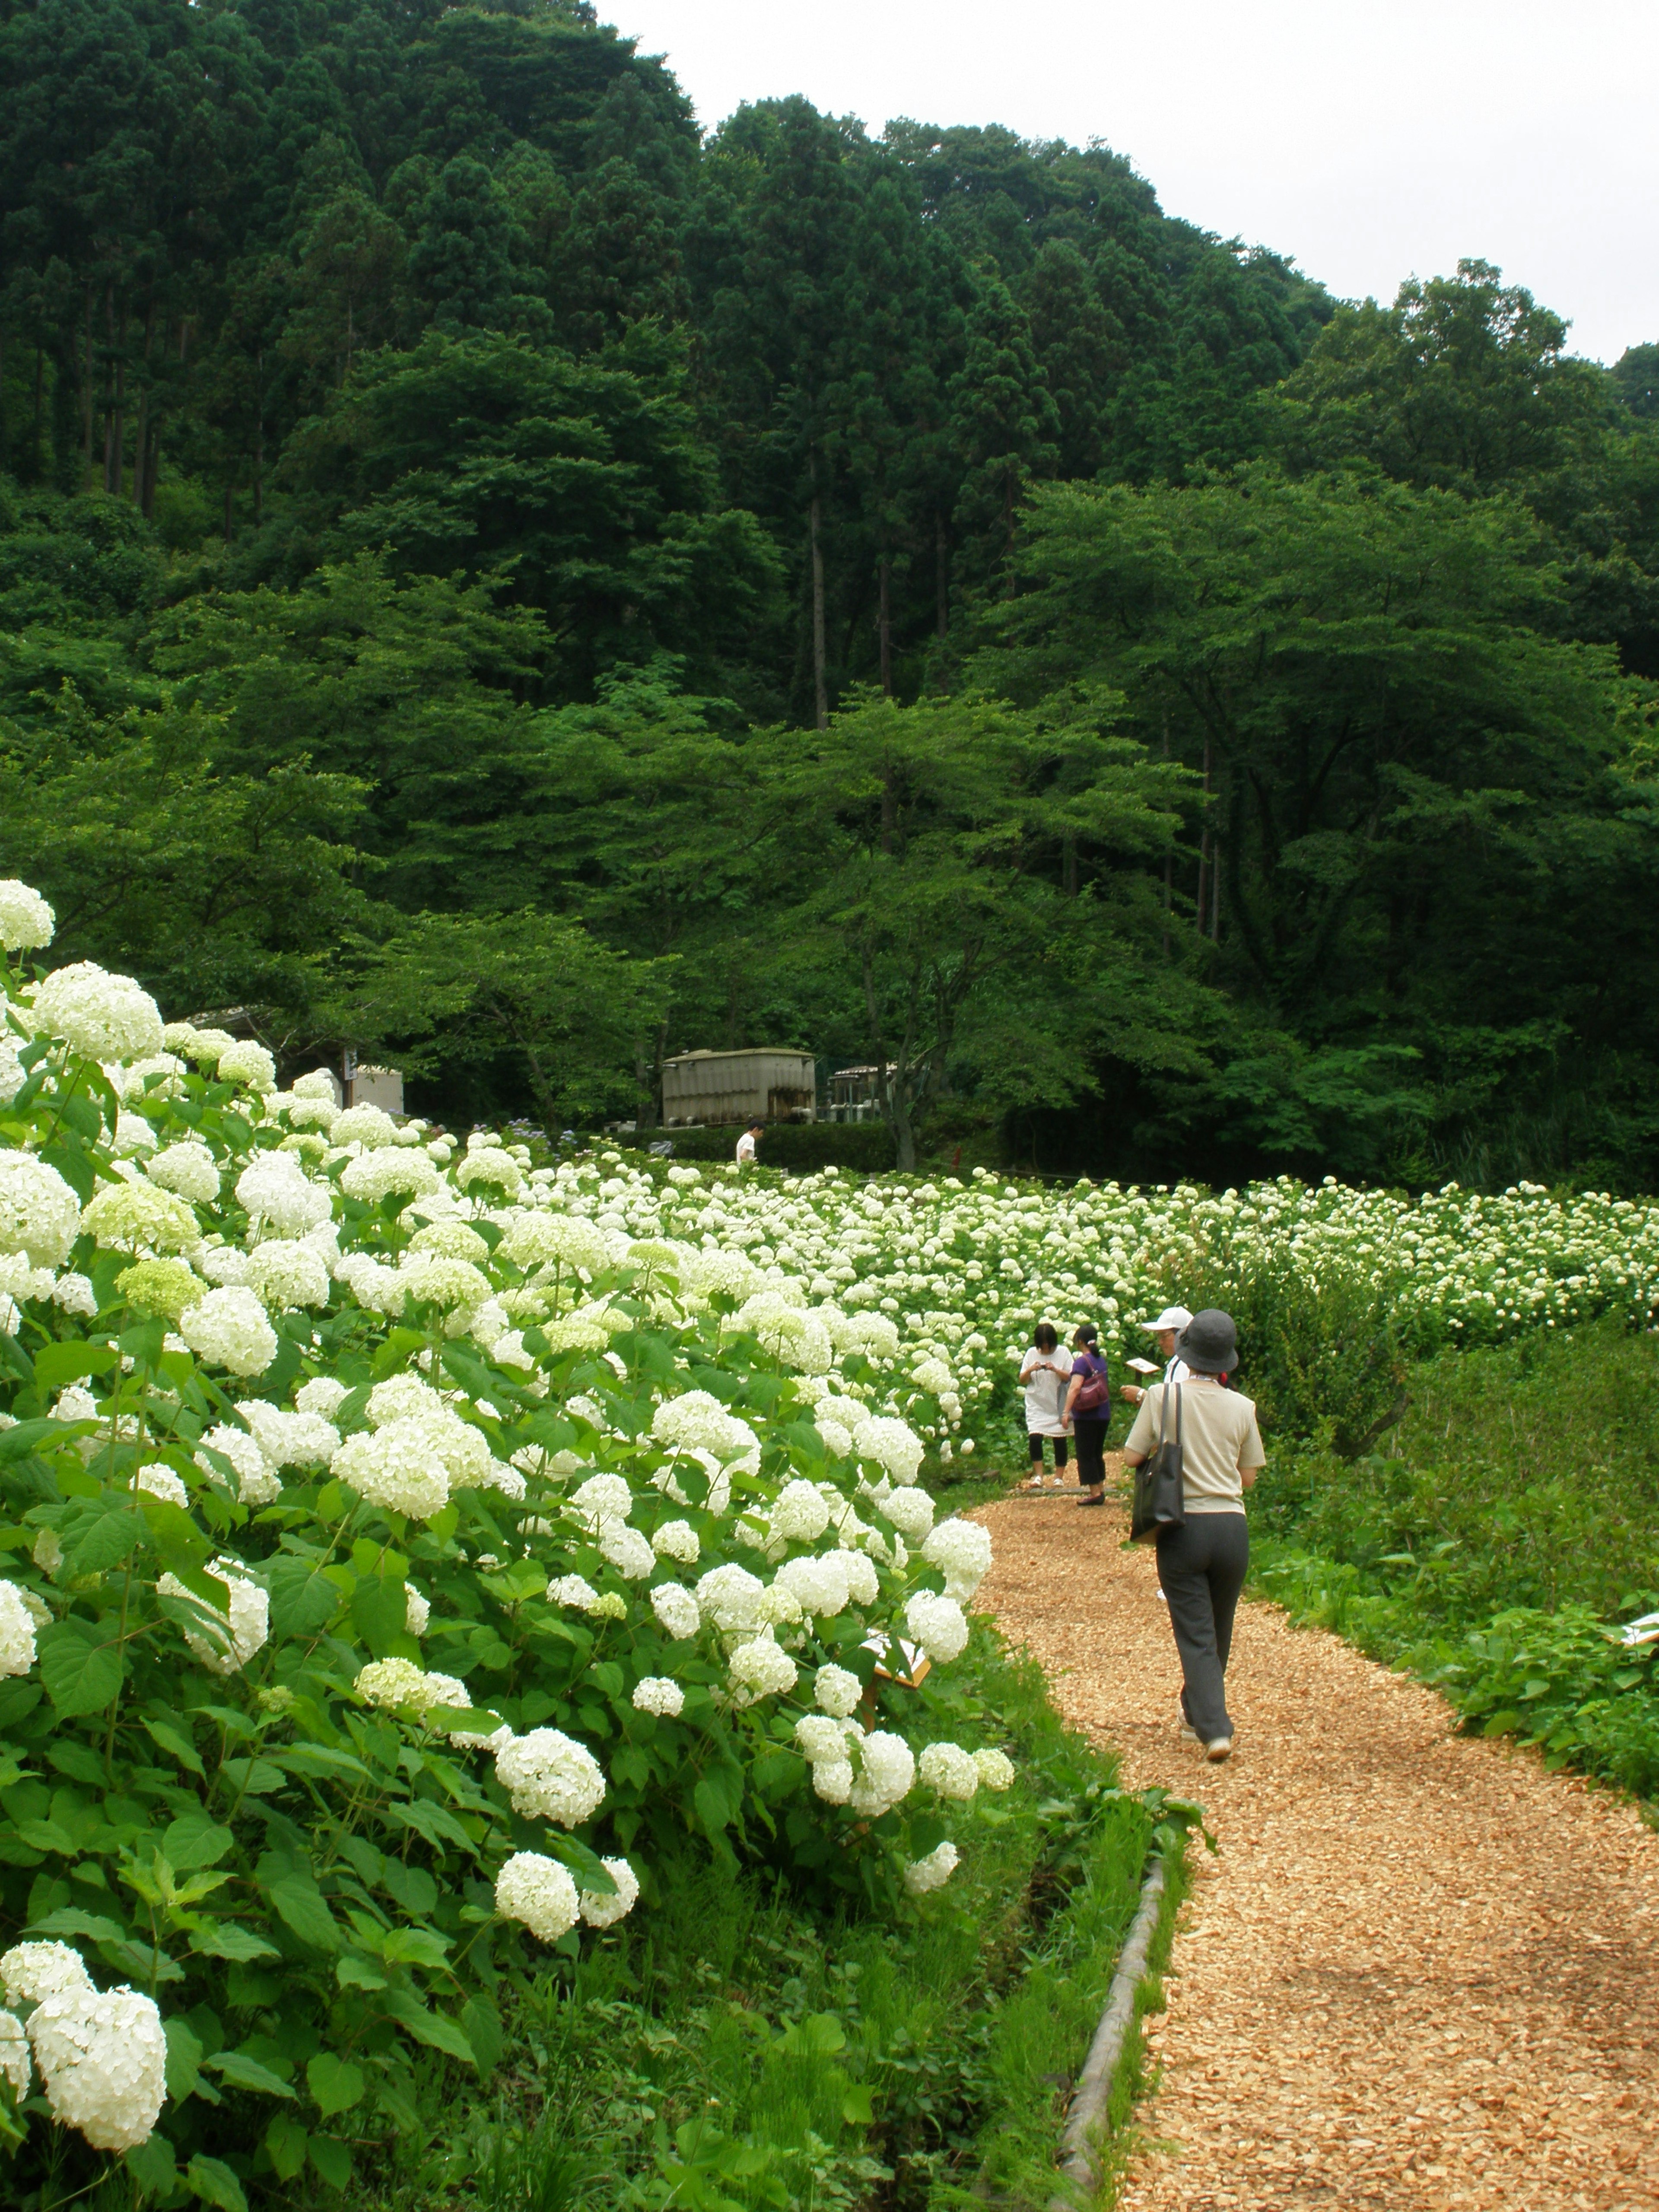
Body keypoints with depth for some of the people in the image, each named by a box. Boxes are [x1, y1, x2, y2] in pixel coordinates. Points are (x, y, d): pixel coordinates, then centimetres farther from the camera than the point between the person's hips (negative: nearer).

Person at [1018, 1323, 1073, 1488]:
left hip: (1058, 1405, -1)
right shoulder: (1032, 1354, 2)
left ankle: (1059, 1478, 15)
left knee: (1060, 1440, 3)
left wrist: (1056, 1370, -21)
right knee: (1034, 1438, -14)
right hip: (1037, 1405, 1)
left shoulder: (1063, 1353, -2)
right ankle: (1038, 1477, -6)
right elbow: (1022, 1381, 5)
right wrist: (1030, 1370, -15)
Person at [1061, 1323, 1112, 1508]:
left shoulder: (1082, 1362, -14)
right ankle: (1101, 1490, 20)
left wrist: (1067, 1412, -29)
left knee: (1086, 1455, 0)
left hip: (1087, 1416, -8)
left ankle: (1095, 1493, -2)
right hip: (1104, 1415, 8)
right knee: (1097, 1453, 17)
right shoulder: (1102, 1361, 9)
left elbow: (1075, 1388, -26)